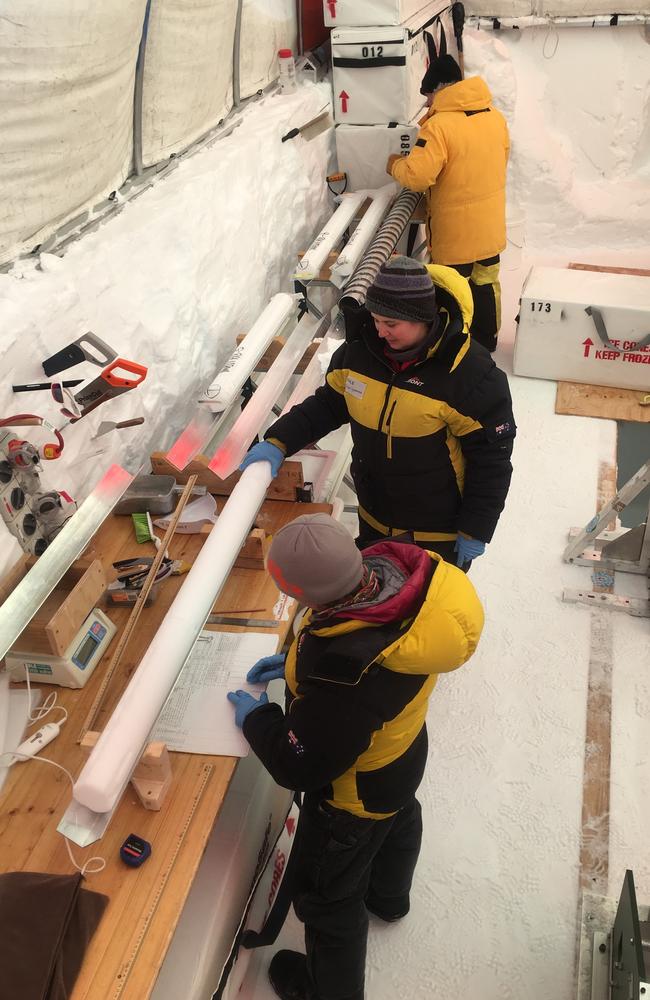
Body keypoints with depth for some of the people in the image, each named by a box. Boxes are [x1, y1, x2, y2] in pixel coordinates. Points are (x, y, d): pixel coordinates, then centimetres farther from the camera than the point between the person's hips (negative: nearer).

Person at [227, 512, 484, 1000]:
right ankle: (390, 897, 71)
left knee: (327, 895, 21)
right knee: (398, 821, 37)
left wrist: (255, 717, -13)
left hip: (356, 796, -8)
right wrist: (297, 659, -5)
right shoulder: (391, 566, -27)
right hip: (403, 749, 8)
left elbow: (299, 767, -30)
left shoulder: (345, 675, -48)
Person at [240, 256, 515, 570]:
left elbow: (492, 459, -18)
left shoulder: (471, 374, -27)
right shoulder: (361, 347, -11)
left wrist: (476, 530, -13)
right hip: (373, 520, 5)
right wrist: (279, 441, -11)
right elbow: (329, 403, 4)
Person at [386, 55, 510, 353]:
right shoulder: (496, 116, 2)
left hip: (455, 232, -7)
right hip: (489, 226, 7)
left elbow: (416, 175, -26)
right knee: (486, 283, 20)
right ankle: (487, 339, 36)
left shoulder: (440, 125, -22)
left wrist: (395, 165, -6)